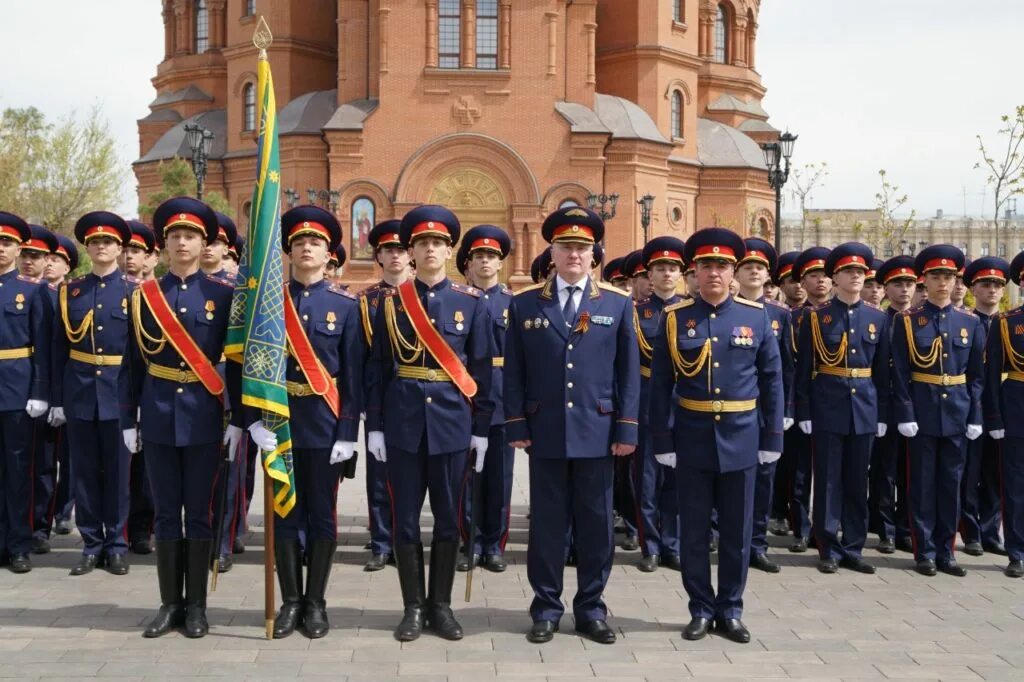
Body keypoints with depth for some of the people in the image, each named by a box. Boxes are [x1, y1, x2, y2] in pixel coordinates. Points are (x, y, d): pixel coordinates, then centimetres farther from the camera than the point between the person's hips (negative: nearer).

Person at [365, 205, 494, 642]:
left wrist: (481, 428, 1)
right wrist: (374, 425, -2)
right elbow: (377, 368, 3)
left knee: (448, 518, 7)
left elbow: (482, 370, 4)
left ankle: (441, 605, 19)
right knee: (406, 519, 5)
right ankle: (413, 607, 17)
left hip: (452, 423, 0)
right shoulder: (392, 302, 3)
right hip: (403, 423, 0)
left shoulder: (471, 302, 3)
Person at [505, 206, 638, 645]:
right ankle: (546, 608, 17)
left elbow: (629, 372, 3)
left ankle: (591, 607, 19)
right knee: (547, 522, 6)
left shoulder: (618, 304, 5)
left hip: (597, 432, 0)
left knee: (596, 523, 7)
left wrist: (626, 429, -3)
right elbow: (514, 371, 4)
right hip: (545, 432, 0)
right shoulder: (524, 304, 5)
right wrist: (516, 426, -2)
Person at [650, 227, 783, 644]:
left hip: (740, 439, 1)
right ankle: (701, 609, 20)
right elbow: (661, 384, -1)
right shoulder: (675, 318, -1)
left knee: (737, 531, 8)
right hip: (692, 439, -1)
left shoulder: (756, 316, 1)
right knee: (694, 530, 7)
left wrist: (772, 438, 1)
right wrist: (663, 440, -6)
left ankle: (731, 610, 21)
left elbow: (772, 381, 4)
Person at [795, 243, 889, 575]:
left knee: (857, 483, 8)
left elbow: (882, 370, 9)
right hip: (827, 410, -3)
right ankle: (829, 549, 11)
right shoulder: (816, 316, -1)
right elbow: (804, 369, -2)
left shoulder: (877, 318, 7)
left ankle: (853, 549, 17)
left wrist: (882, 413, 5)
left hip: (864, 410, 3)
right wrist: (804, 412, -7)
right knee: (828, 481, 3)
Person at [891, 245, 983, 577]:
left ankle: (946, 551, 17)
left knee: (951, 484, 8)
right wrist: (905, 415, -11)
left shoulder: (971, 322, 6)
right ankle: (925, 552, 11)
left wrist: (975, 417, 1)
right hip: (922, 413, -3)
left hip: (957, 414, 3)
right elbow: (899, 373, -5)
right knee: (922, 484, 3)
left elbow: (977, 375, 7)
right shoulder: (907, 320, -2)